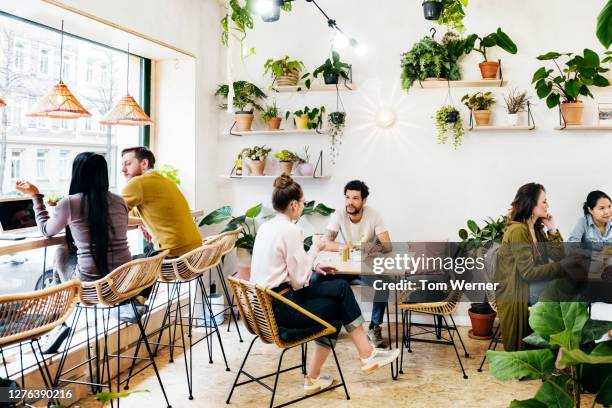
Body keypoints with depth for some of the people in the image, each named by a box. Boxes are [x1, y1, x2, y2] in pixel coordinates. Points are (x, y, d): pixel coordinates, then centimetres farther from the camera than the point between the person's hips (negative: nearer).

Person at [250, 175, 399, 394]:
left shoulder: (267, 226, 9)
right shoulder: (290, 230, -18)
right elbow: (299, 281, -16)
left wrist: (313, 266, 9)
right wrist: (315, 249, -4)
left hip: (265, 301, 8)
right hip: (281, 308, -8)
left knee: (340, 287, 11)